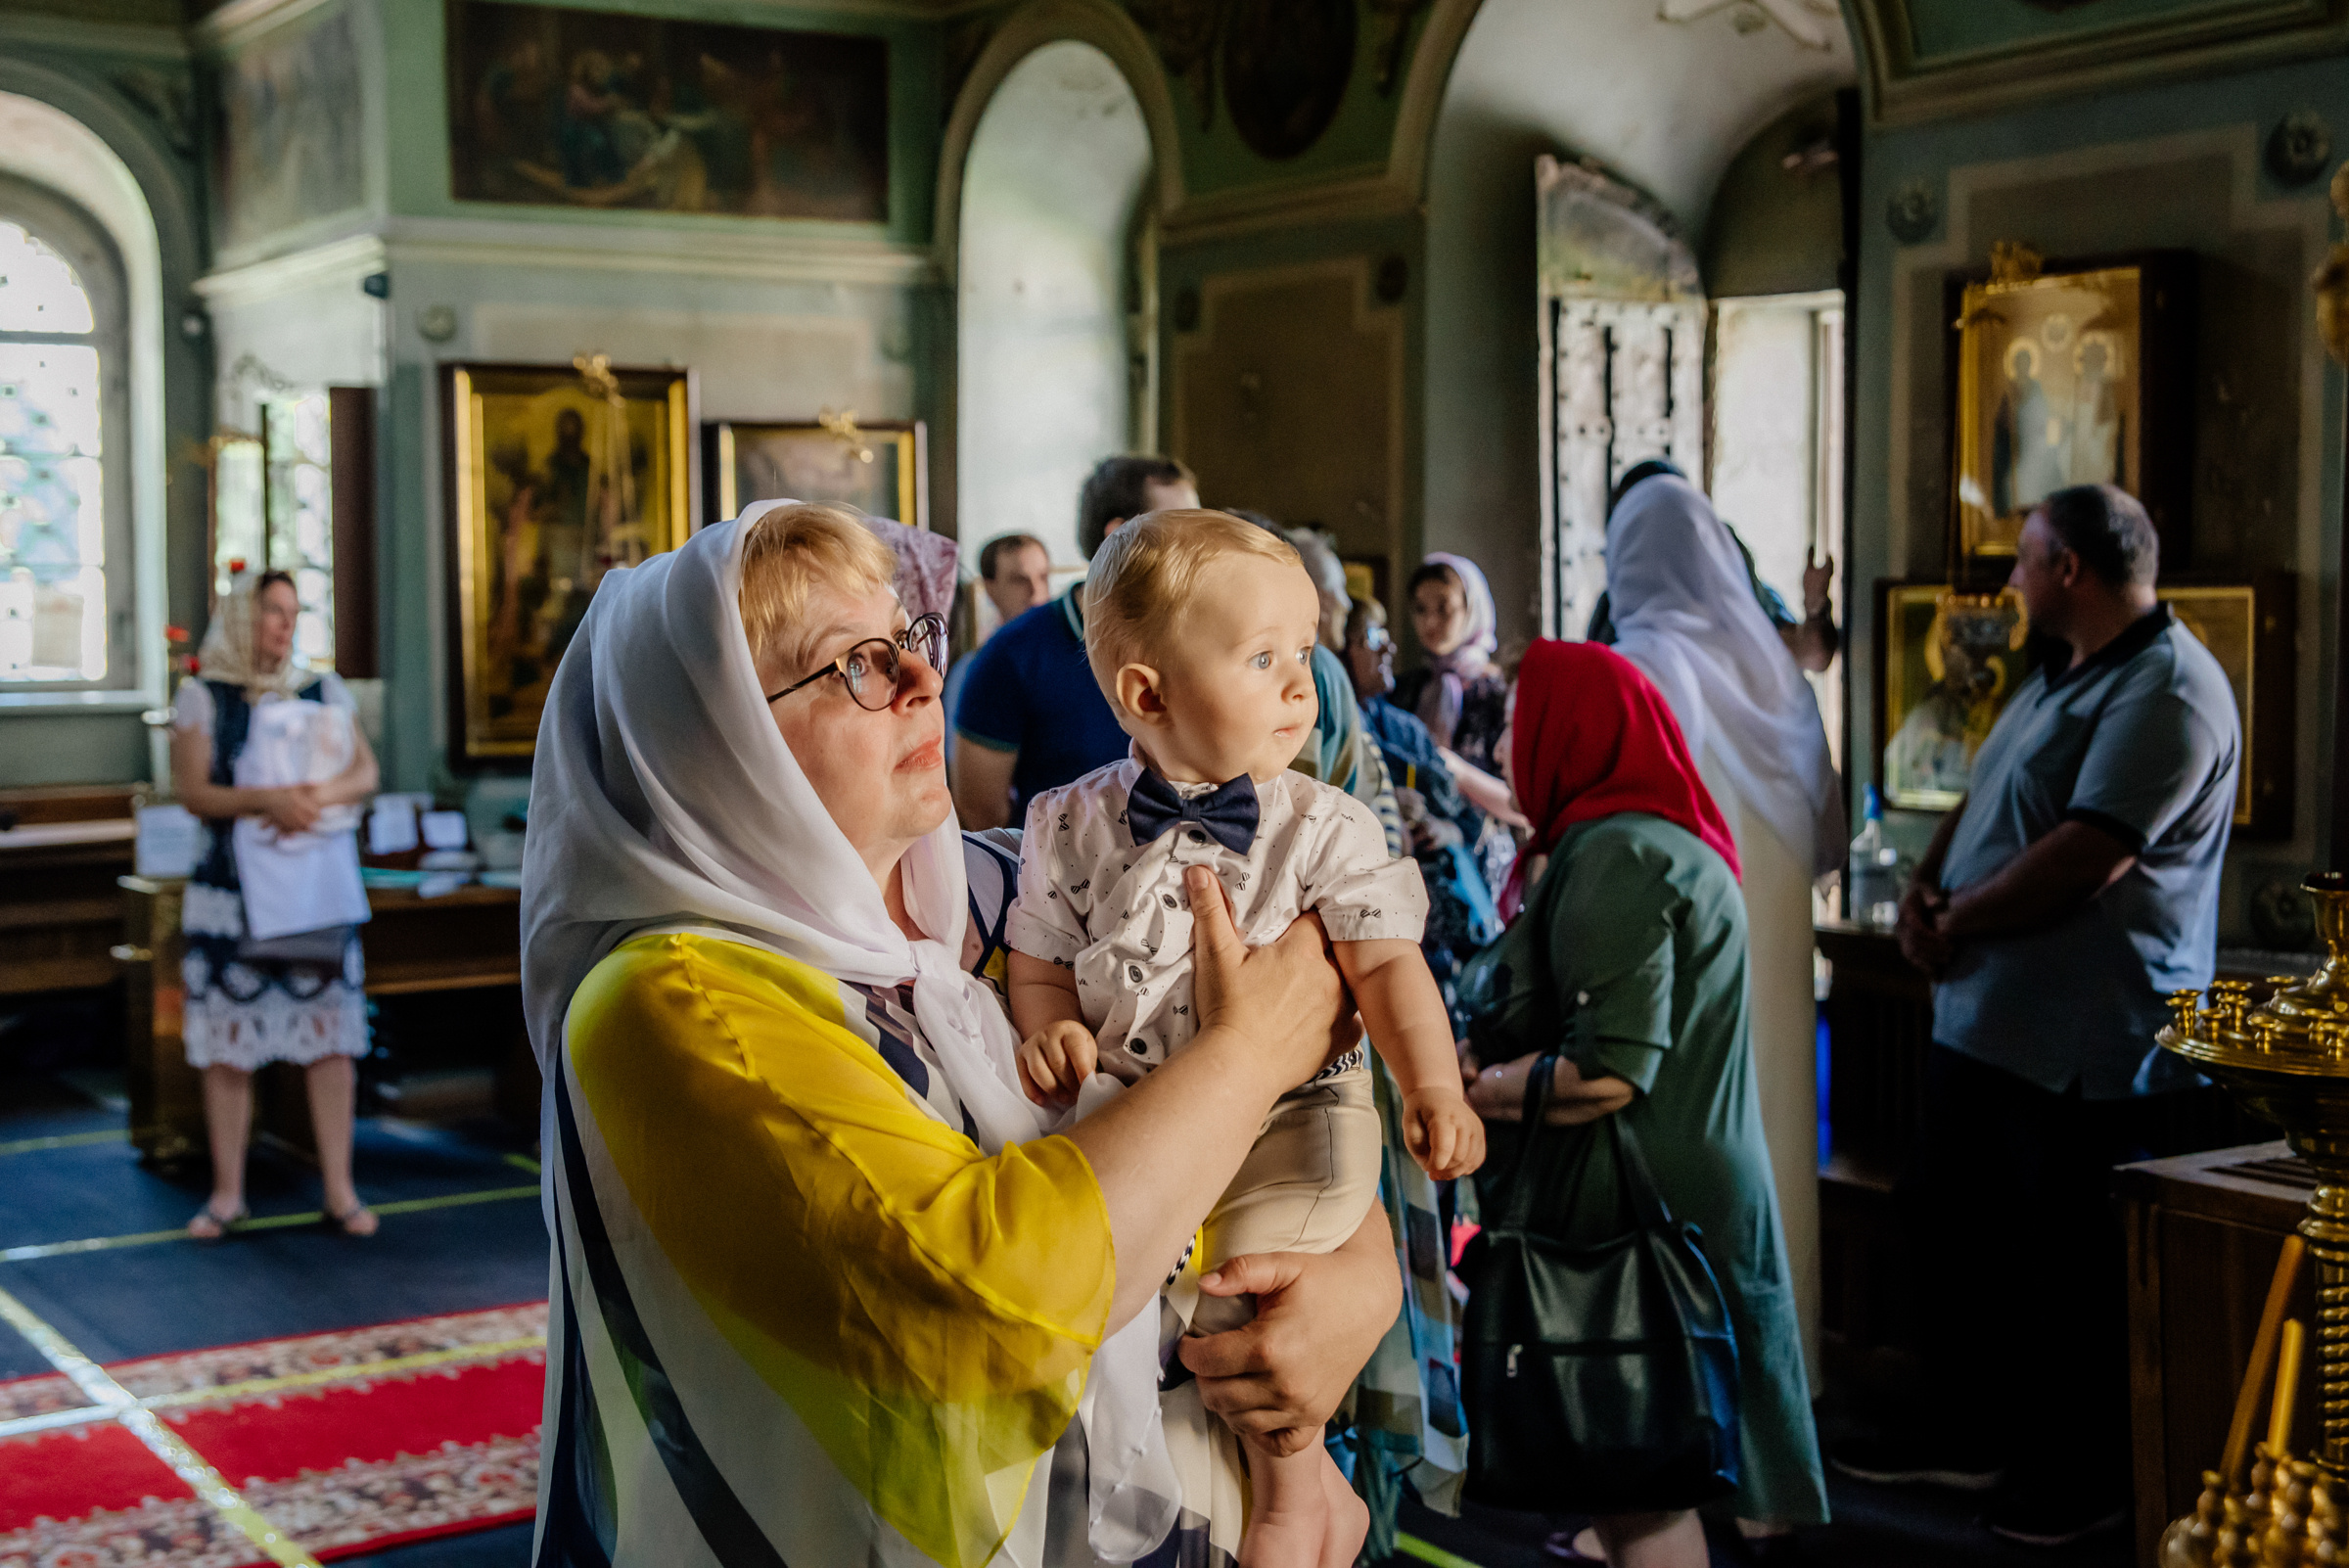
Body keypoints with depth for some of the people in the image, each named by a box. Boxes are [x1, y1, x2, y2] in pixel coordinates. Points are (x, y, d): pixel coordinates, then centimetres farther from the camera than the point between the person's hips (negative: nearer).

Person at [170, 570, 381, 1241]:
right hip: (231, 888, -2)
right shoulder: (201, 696, 3)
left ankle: (340, 1191, 4)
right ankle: (227, 1193, 11)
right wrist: (266, 800, -21)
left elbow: (366, 772, 4)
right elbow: (191, 789, -6)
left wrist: (322, 795, -17)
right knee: (227, 1041, 0)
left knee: (331, 1034, -1)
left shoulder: (323, 692, 11)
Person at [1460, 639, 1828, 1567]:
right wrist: (1486, 1061, 3)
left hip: (1640, 1201, -10)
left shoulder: (1616, 857, -19)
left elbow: (1606, 1072, -26)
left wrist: (1481, 1089, -10)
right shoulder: (1663, 836, 14)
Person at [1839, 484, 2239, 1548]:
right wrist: (1923, 888, 1)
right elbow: (1982, 802, 20)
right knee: (1955, 1234, 19)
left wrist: (1957, 921, -15)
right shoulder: (2057, 678, 16)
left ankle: (2090, 1476, 17)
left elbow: (2087, 856, -26)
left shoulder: (2168, 691, -18)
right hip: (1981, 1017, 10)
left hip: (2084, 1043, -10)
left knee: (2073, 1271, 2)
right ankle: (1973, 1434, 33)